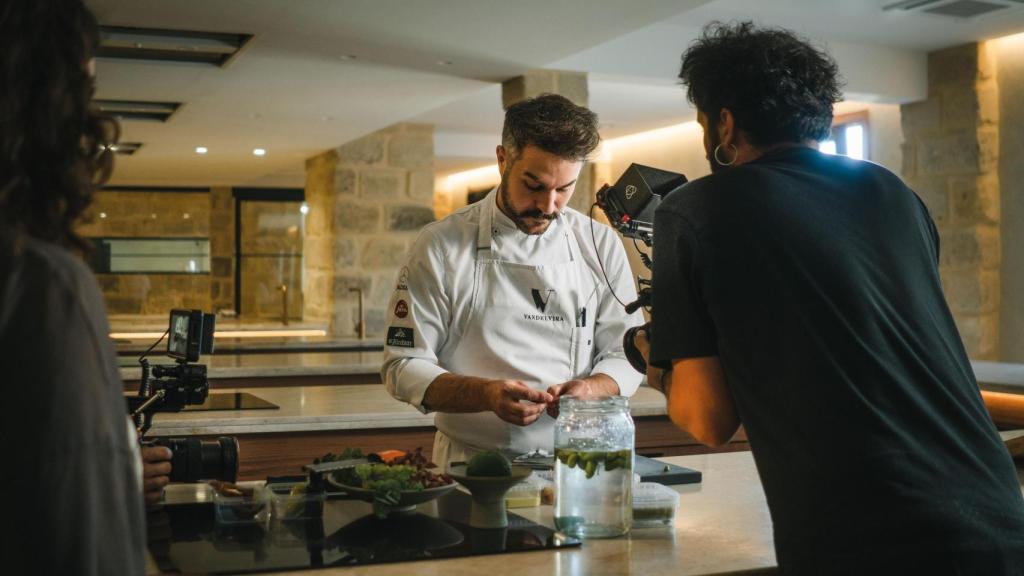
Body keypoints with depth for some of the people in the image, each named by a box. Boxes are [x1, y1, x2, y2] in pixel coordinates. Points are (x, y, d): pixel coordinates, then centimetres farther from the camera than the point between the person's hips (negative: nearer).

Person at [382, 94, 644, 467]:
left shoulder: (601, 245, 7)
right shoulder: (441, 246, -2)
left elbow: (624, 355, 10)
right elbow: (404, 365, -2)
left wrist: (592, 389, -12)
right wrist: (485, 394, -18)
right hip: (471, 464, -2)